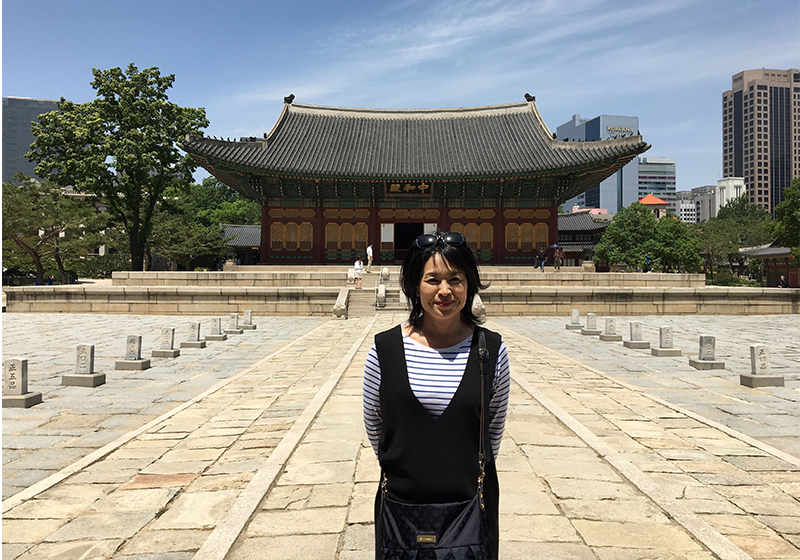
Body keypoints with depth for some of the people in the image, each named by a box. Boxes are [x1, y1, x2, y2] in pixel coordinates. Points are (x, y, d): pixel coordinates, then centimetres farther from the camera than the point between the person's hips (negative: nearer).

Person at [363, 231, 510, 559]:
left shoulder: (492, 350, -7)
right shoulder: (385, 350, -8)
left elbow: (494, 429, 6)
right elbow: (373, 427, 5)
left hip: (472, 507, 0)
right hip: (401, 506, 0)